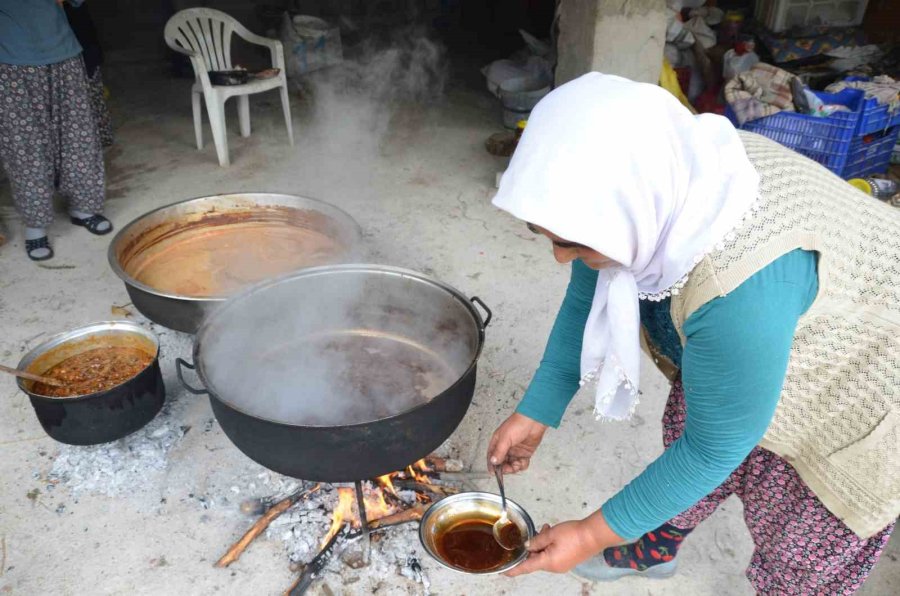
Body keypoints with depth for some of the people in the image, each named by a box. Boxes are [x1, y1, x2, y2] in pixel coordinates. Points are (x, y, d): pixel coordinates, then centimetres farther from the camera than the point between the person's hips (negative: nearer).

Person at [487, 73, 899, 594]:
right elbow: (586, 301, -7)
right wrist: (536, 412, -4)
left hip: (853, 386, -5)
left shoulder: (743, 290, -45)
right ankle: (655, 549, 50)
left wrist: (597, 534, -19)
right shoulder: (635, 187, -25)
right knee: (681, 442, 21)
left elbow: (714, 449, -30)